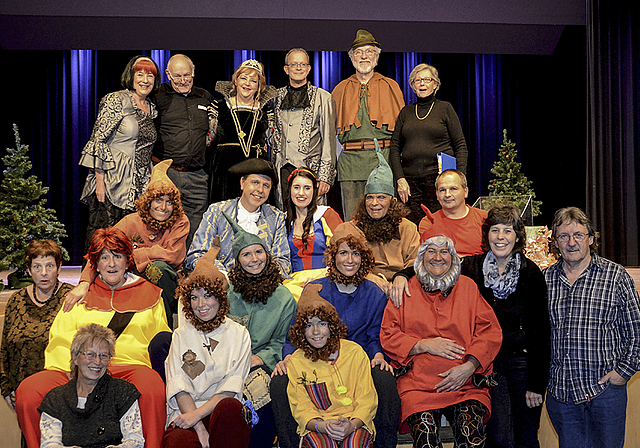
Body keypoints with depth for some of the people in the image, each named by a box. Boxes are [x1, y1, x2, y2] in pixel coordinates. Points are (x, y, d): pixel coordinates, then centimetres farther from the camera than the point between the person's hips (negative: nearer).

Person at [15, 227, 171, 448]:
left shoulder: (149, 293, 21)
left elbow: (162, 339, 20)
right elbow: (59, 338, 12)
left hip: (130, 366, -2)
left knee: (152, 389, -38)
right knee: (28, 391, -25)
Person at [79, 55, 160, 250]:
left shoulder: (152, 109, 15)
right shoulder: (116, 101, -5)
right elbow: (98, 140, -9)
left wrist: (149, 186, 18)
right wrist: (100, 180, -15)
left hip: (139, 187, 6)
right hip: (112, 184, -6)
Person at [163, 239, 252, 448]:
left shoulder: (238, 334, 12)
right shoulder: (181, 334, 15)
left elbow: (232, 387, 2)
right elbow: (178, 387, 2)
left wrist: (198, 414, -13)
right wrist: (200, 428, -13)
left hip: (223, 415, 2)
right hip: (185, 413, -1)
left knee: (230, 406, -36)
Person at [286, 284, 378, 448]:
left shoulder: (355, 352, 2)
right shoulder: (296, 361, 4)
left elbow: (367, 399, 1)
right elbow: (301, 408, 2)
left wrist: (352, 424, -19)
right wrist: (321, 425, -20)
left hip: (356, 423, 0)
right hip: (316, 427, 0)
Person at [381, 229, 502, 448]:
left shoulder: (468, 287, 14)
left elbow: (491, 332, 7)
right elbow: (388, 336, 9)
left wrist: (469, 367, -7)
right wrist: (424, 345, -5)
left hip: (466, 382, 1)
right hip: (417, 384, 0)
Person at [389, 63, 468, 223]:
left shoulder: (445, 108, 7)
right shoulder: (406, 112, 15)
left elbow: (460, 145, 4)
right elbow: (395, 147, 12)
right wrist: (400, 178, -1)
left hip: (438, 176, -2)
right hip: (410, 179, 3)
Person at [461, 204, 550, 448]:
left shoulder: (531, 272, -2)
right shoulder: (470, 268, -1)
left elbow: (541, 332, -1)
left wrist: (536, 383, -4)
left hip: (523, 363, 0)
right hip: (487, 363, 0)